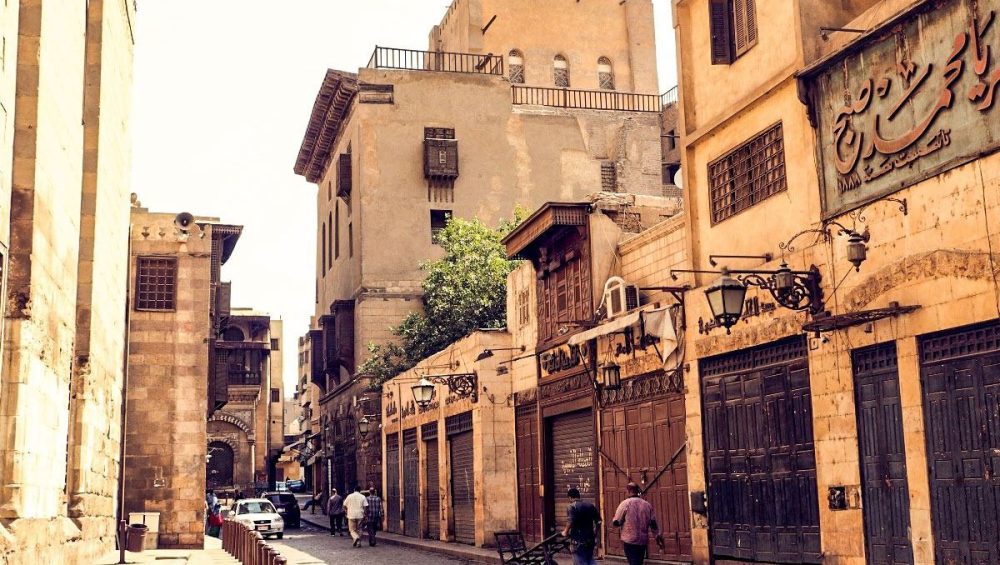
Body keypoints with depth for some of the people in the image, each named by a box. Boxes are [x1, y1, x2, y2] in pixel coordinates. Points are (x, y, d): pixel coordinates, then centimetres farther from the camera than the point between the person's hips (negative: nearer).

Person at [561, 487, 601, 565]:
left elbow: (570, 522, -23)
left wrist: (565, 532, -7)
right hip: (590, 539, 6)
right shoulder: (590, 505, 9)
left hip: (578, 540, -6)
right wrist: (595, 533, 20)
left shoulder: (571, 507, -10)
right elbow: (598, 521, 9)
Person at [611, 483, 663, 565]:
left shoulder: (625, 504, -8)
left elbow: (616, 523, -7)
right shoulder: (647, 505, 6)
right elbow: (653, 523, 9)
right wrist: (658, 535, 19)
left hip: (629, 540, -4)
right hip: (643, 540, 4)